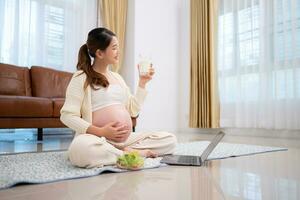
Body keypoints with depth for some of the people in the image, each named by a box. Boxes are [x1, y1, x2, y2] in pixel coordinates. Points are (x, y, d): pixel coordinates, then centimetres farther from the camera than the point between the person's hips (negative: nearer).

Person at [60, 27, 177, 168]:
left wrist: (142, 82, 9)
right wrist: (100, 132, -19)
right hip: (99, 139, -5)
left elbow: (133, 110, 17)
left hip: (125, 139, 6)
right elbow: (67, 115, -8)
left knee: (170, 139, -7)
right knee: (80, 148, -40)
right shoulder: (81, 77, 0)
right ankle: (129, 155, -21)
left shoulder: (117, 77, 18)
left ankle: (125, 151, -17)